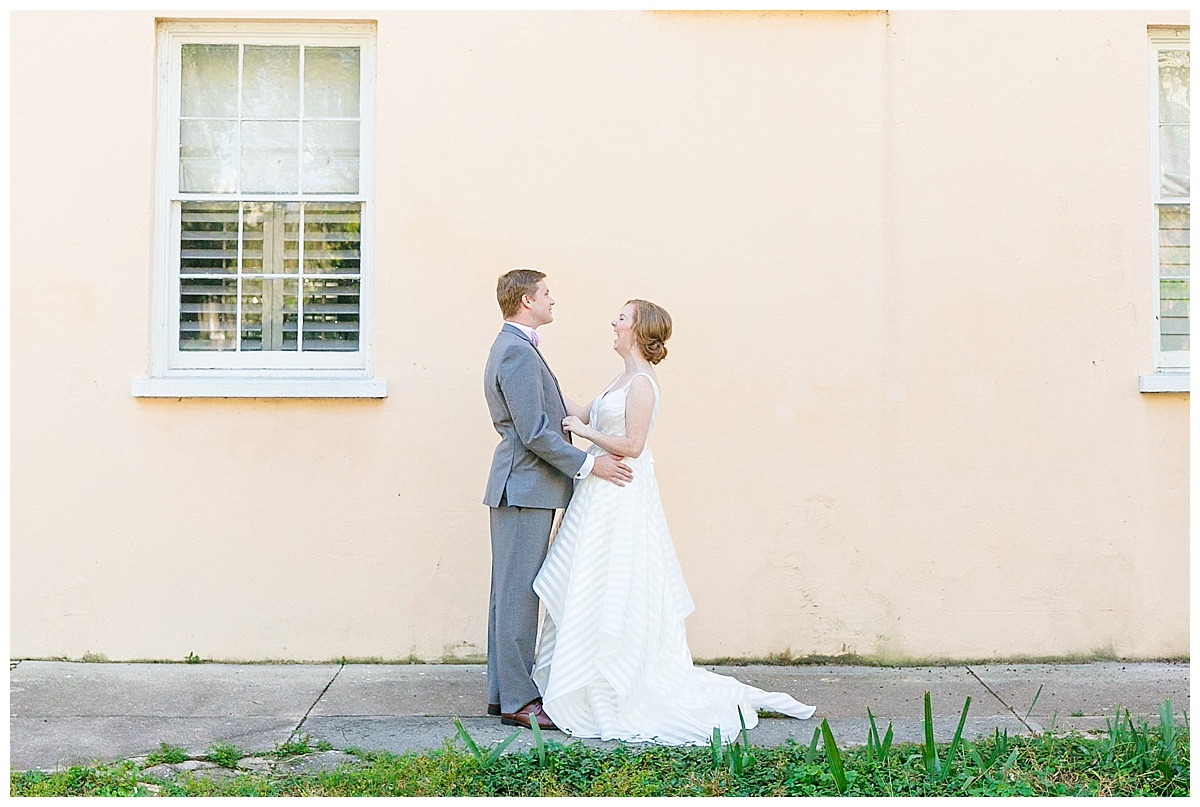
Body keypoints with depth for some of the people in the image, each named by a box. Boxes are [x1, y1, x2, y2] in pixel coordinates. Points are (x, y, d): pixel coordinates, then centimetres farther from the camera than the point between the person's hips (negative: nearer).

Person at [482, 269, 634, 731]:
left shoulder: (515, 347, 18)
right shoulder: (517, 352, -16)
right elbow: (534, 433, -20)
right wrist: (588, 464, -14)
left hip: (523, 486, 11)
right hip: (525, 488, -11)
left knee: (511, 592, 13)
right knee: (518, 593, -5)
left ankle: (502, 692, 20)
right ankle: (517, 701, 1)